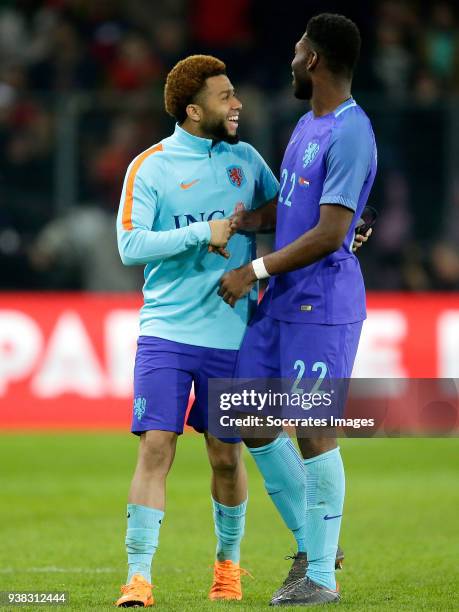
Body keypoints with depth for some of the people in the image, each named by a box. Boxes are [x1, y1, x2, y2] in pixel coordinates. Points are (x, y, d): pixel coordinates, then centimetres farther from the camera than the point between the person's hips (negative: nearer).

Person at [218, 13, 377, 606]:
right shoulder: (306, 125, 15)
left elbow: (330, 233, -20)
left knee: (313, 430, -6)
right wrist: (251, 218, 6)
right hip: (278, 302, 10)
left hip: (322, 305, -10)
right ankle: (312, 544, 22)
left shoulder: (350, 134, -16)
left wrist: (256, 270, -16)